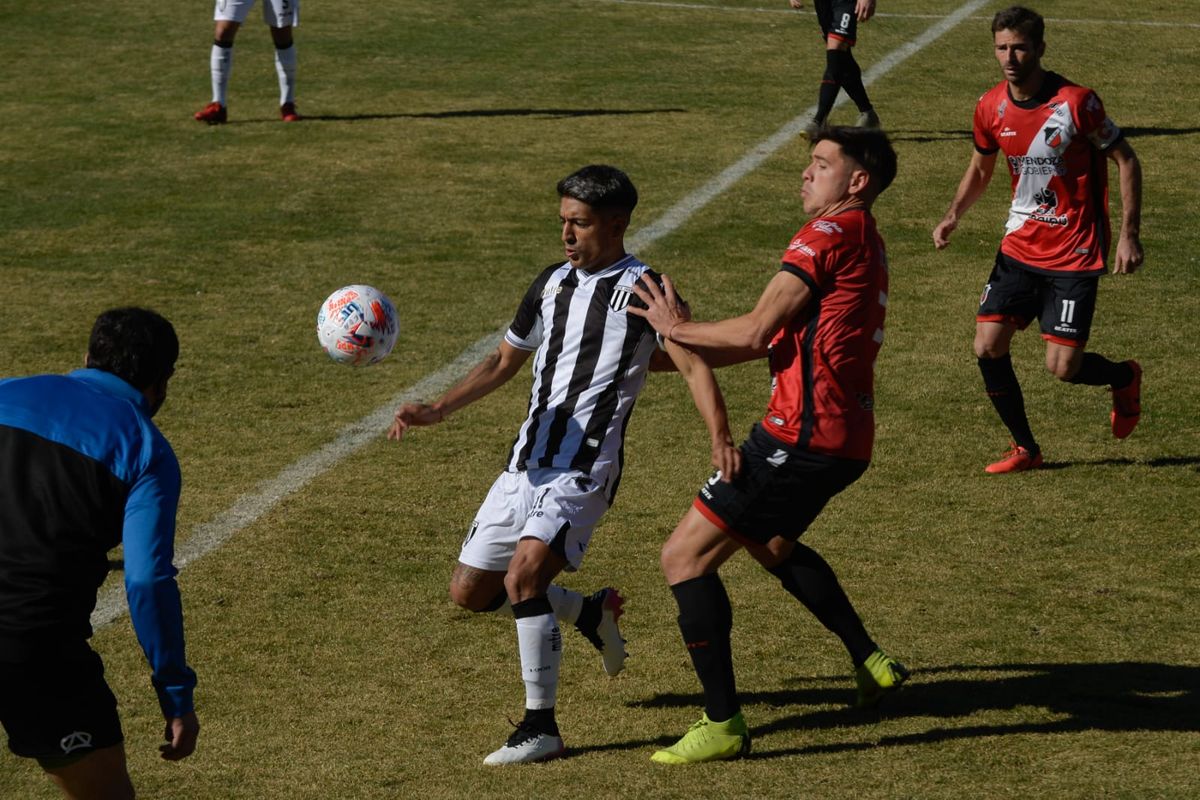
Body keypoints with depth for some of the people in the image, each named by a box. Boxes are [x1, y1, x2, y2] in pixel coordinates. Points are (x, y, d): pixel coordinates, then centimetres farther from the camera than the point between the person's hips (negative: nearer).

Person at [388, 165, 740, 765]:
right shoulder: (553, 283, 14)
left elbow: (692, 364, -16)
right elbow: (504, 362, 21)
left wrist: (720, 439, -32)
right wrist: (436, 411, 7)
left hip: (584, 471, -8)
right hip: (526, 462, 8)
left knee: (523, 576, -25)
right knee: (470, 590, 9)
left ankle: (541, 727, -13)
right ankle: (591, 612, 31)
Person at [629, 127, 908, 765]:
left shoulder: (831, 233, -13)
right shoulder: (865, 242, 17)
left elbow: (756, 333, -18)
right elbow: (779, 338, 18)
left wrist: (677, 328, -2)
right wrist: (678, 352, 16)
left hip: (805, 436, -10)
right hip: (844, 433, 10)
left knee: (684, 556, -6)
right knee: (772, 544, 35)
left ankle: (723, 724, -6)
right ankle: (870, 663, 35)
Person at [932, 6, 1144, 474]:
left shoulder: (1076, 102, -16)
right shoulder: (991, 108, -1)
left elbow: (1126, 161, -7)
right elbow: (980, 170, 17)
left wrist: (1129, 236, -12)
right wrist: (953, 217, 0)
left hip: (1075, 254, -5)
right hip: (1020, 247, 5)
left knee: (1062, 367, -9)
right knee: (988, 347, -4)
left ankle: (1124, 378, 27)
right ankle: (1025, 449, 15)